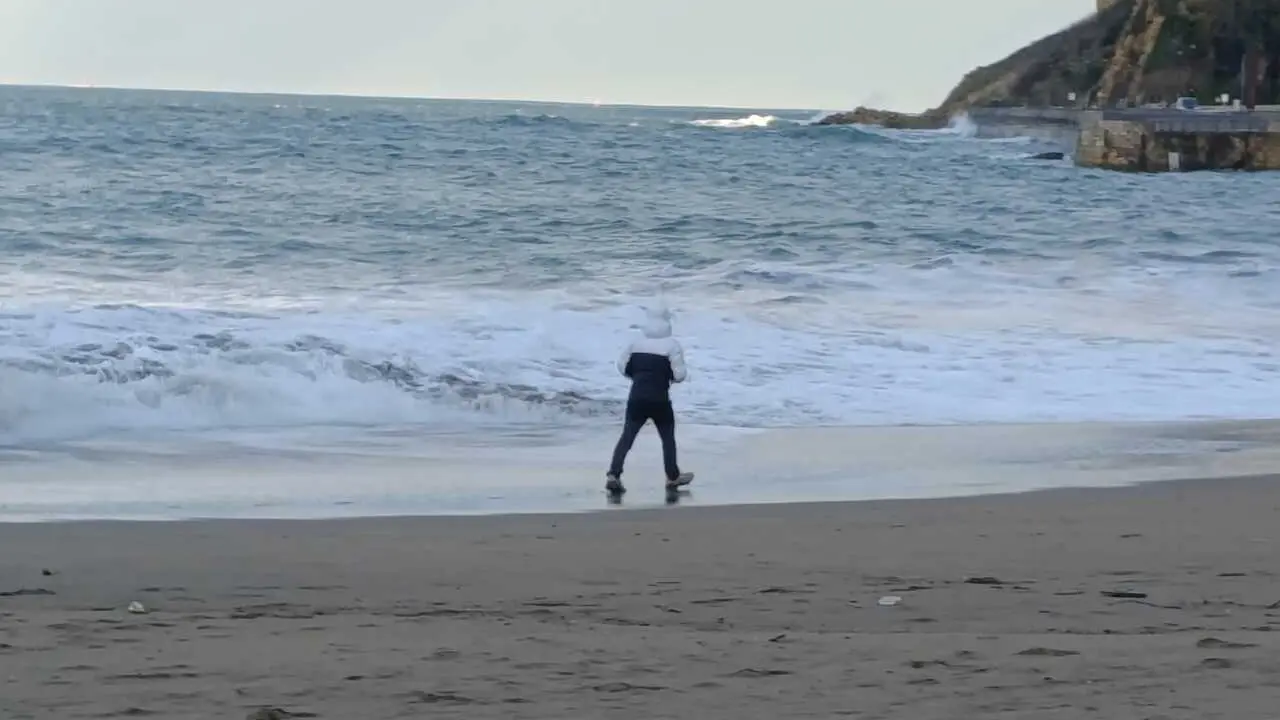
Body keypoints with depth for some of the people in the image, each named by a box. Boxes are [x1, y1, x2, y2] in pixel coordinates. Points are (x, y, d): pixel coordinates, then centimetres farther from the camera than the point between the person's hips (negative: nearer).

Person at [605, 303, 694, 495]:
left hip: (636, 398, 3)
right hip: (659, 400, -3)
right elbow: (679, 375, -10)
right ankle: (673, 477, 24)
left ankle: (613, 475, -9)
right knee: (668, 437, 15)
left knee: (627, 436, 4)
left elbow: (622, 366, 12)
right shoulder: (672, 345, -5)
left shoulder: (636, 343, 6)